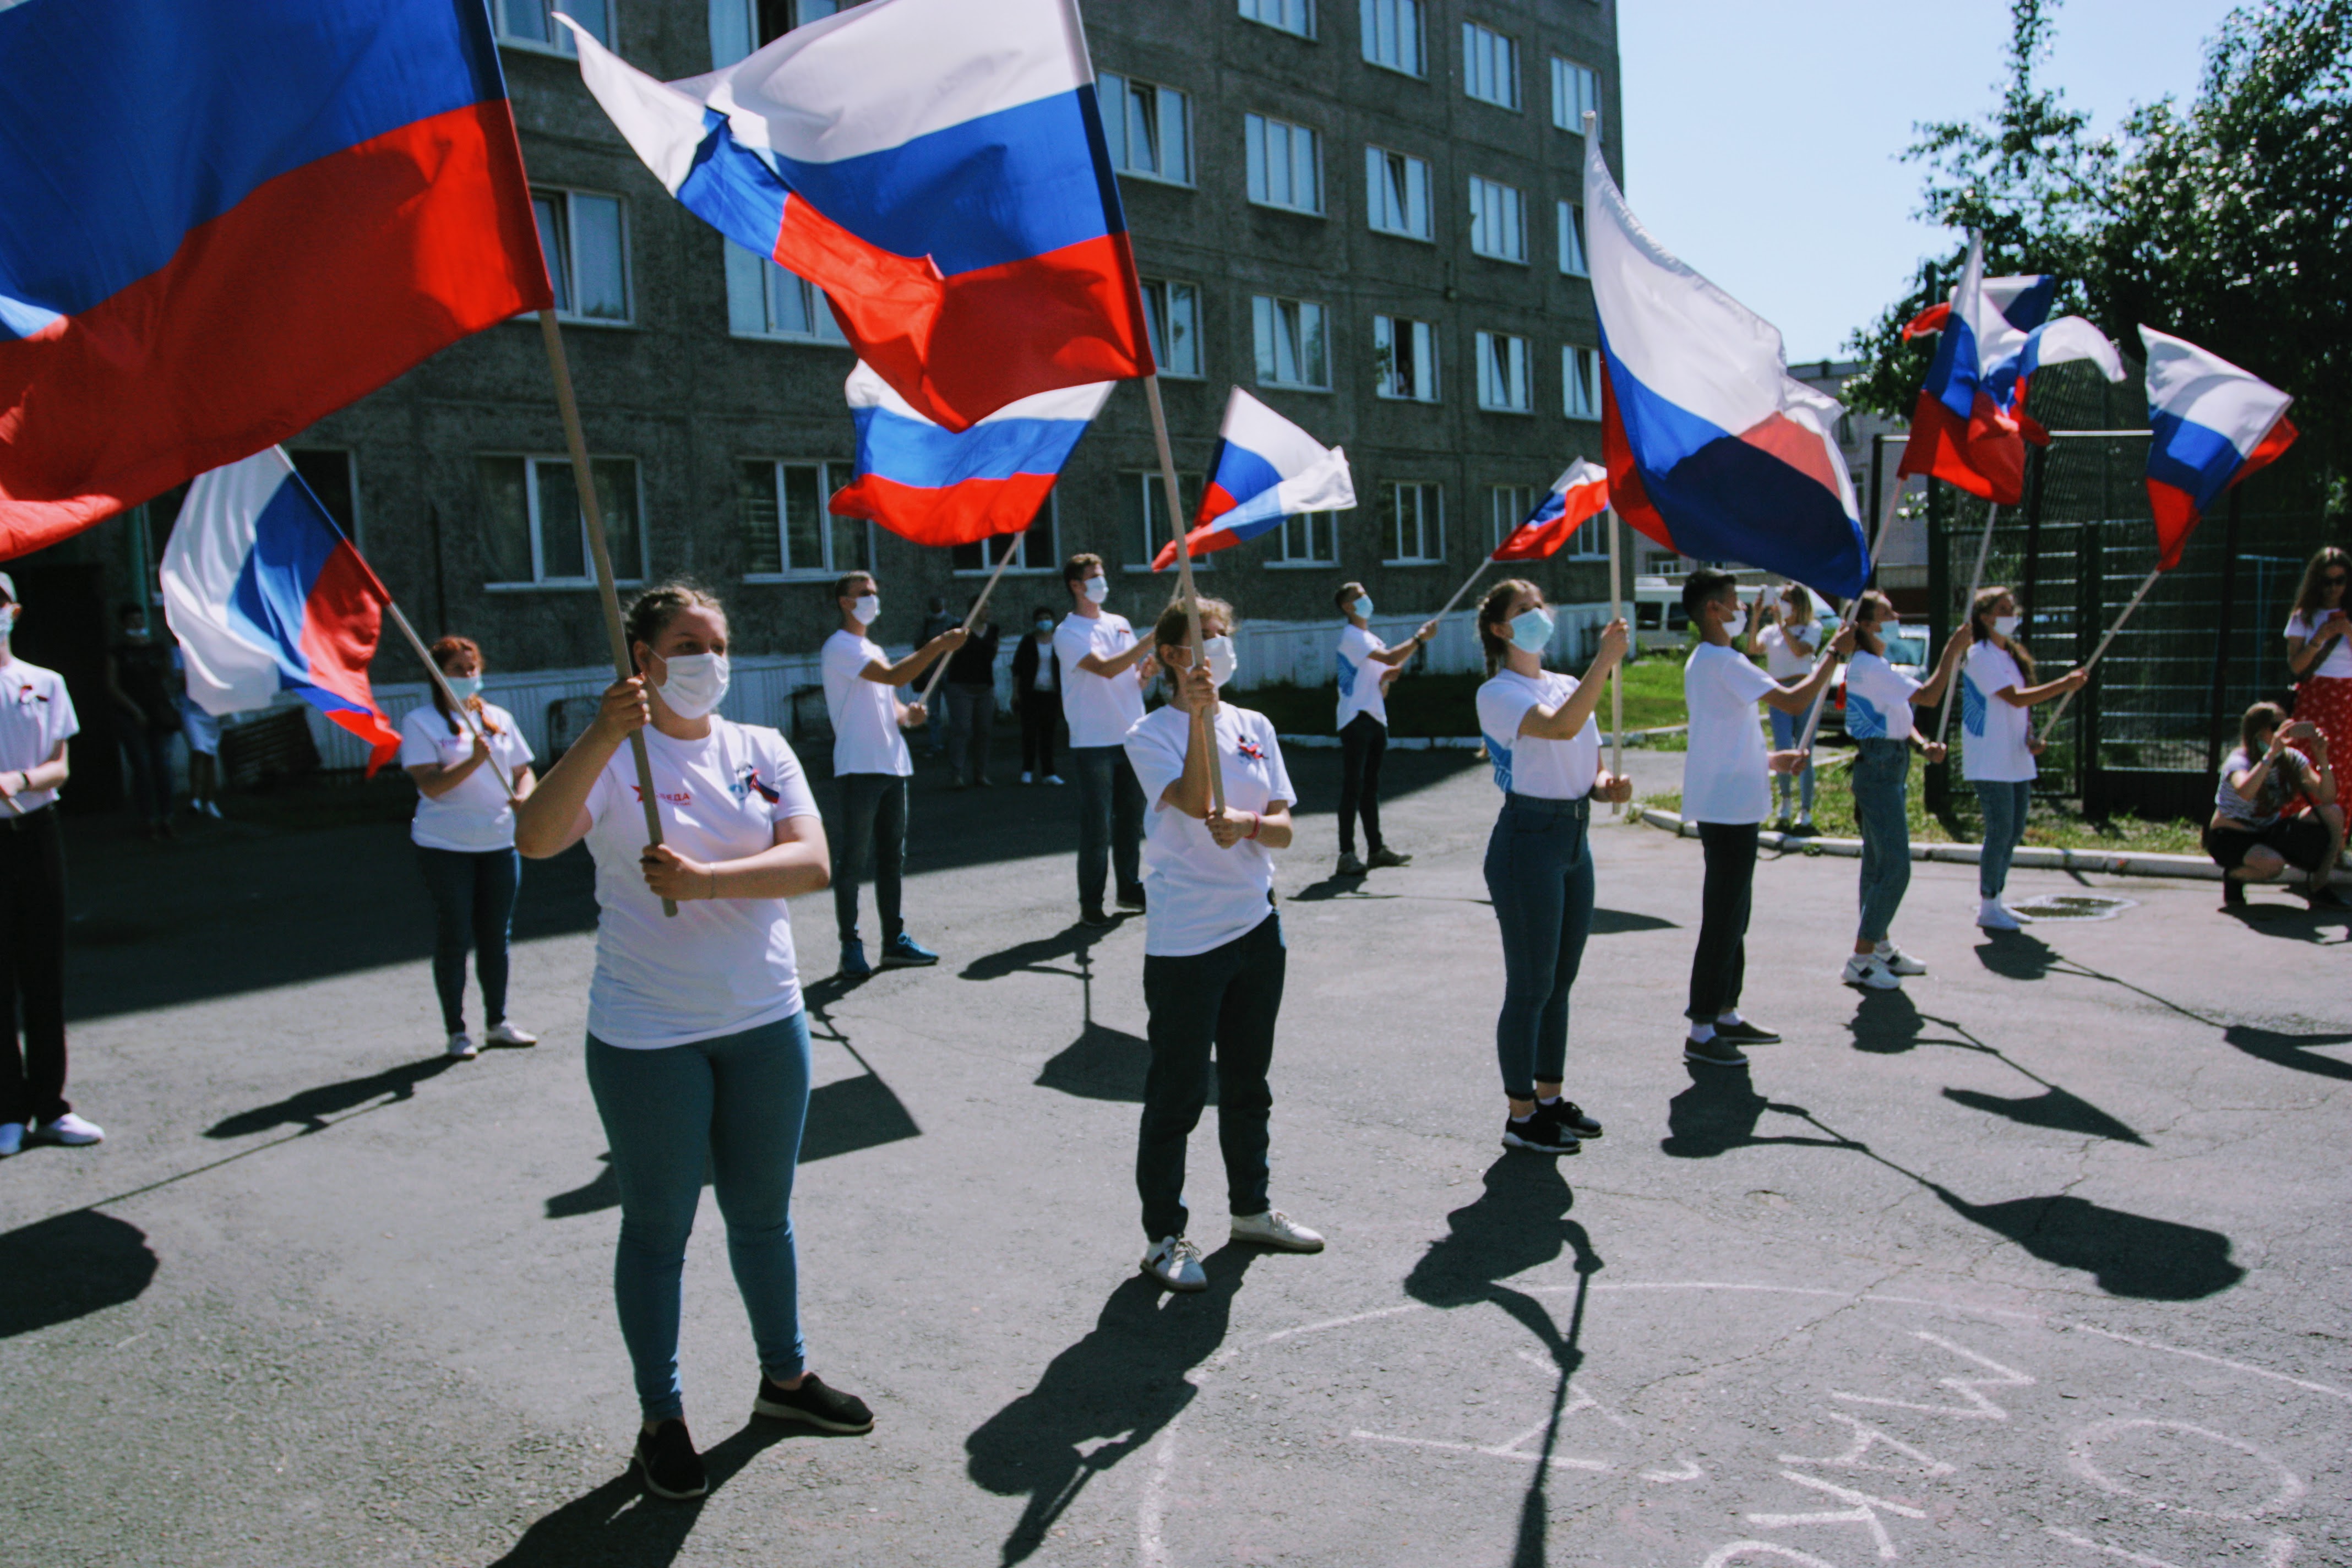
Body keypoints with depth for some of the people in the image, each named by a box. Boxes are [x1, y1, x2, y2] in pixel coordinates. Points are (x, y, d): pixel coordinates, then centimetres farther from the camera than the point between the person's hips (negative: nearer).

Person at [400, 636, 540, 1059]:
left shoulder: (499, 718, 11)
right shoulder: (421, 721, -4)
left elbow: (523, 770, 12)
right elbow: (430, 785, -14)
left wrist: (524, 796, -9)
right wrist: (474, 761, -27)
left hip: (500, 843, 4)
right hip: (445, 847, -4)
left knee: (496, 936, 11)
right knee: (453, 938, 2)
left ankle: (497, 1023, 23)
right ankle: (456, 1031, 13)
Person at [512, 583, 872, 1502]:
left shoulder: (762, 751, 4)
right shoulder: (611, 758, -7)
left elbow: (811, 862, -10)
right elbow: (535, 839, -25)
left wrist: (703, 879, -24)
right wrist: (604, 737, -37)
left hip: (766, 1023, 4)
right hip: (648, 1037, -3)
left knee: (764, 1214, 18)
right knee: (659, 1227, 10)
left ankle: (785, 1377, 37)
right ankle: (661, 1419, 27)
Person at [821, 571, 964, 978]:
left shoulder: (874, 650, 23)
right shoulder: (840, 647, -7)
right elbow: (891, 677, -20)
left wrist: (908, 714, 0)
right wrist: (938, 646, -24)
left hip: (892, 765, 9)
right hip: (859, 767, -9)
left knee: (892, 857, 11)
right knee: (853, 860, -4)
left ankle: (894, 940, 18)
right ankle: (851, 947, 0)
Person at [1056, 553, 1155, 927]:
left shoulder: (1120, 624, 15)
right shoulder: (1068, 634, -6)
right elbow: (1106, 668, -20)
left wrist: (1145, 673, -4)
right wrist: (1150, 641, -23)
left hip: (1131, 737, 6)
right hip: (1093, 743, -6)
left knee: (1131, 819, 13)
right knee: (1096, 827, -5)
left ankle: (1130, 889, 27)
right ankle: (1090, 904, 2)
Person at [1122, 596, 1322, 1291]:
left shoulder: (1255, 727, 9)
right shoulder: (1151, 735, -8)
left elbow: (1284, 828, 4)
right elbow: (1196, 802, -26)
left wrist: (1249, 823, -18)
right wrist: (1200, 713, -27)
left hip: (1256, 926, 6)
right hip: (1185, 939, -6)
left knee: (1249, 1080, 19)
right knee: (1178, 1092, 1)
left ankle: (1251, 1209, 35)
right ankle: (1164, 1236, 14)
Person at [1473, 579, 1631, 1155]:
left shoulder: (1567, 686, 13)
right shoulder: (1498, 693, -10)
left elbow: (1590, 765, 19)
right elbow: (1561, 727, -29)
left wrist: (1607, 785, -3)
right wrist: (1606, 658, -28)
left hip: (1575, 838, 8)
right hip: (1528, 839, -8)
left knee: (1560, 981, 15)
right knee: (1531, 985, -1)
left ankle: (1549, 1097, 29)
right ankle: (1521, 1117, 10)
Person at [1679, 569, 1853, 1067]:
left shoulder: (1703, 662, 16)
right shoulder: (1724, 662, -16)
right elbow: (1795, 700, -22)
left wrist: (1770, 760, 14)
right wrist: (1835, 653, -11)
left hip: (1726, 806, 11)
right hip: (1729, 807, -11)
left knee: (1732, 915, 17)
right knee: (1723, 919, -7)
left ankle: (1726, 1015, 25)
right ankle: (1702, 1031, -3)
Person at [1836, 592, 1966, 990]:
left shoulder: (1874, 666, 16)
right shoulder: (1869, 666, -17)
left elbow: (1900, 719, 16)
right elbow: (1929, 696, -23)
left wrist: (1924, 745, -2)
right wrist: (1953, 651, -14)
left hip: (1888, 769, 11)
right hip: (1880, 769, -11)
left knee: (1880, 863, 16)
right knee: (1895, 868, -11)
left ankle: (1881, 947, 26)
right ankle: (1860, 961, -8)